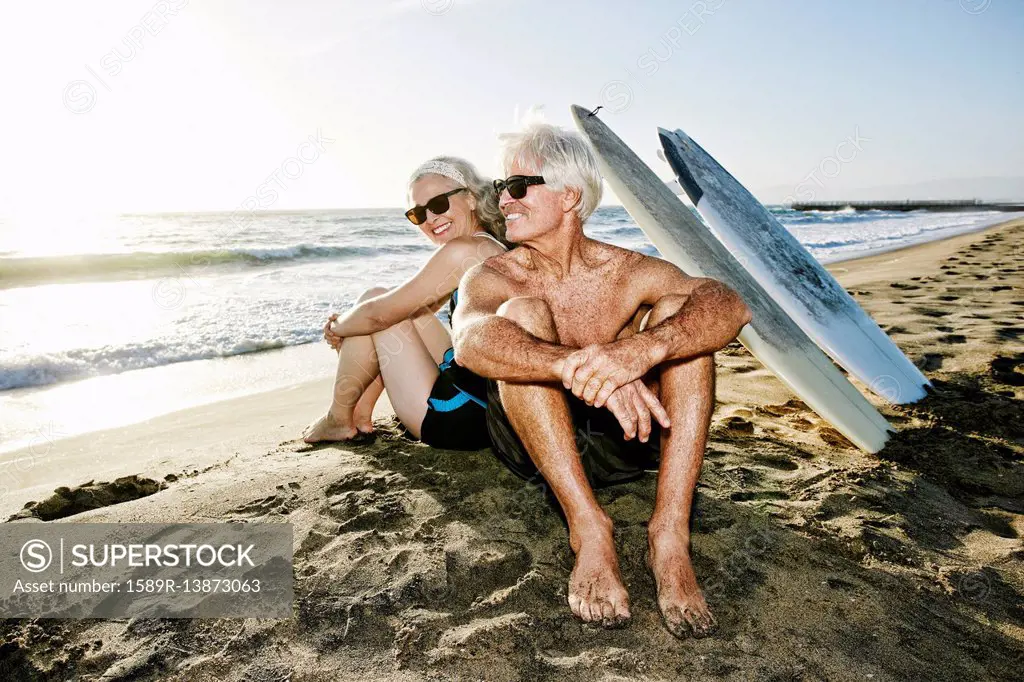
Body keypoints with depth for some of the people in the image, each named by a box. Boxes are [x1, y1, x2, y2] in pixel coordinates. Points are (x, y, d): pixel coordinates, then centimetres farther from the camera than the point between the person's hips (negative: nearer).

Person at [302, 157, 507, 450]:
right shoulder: (493, 250, 12)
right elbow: (408, 310, 21)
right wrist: (346, 326, 12)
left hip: (462, 420, -9)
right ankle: (360, 415, 23)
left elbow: (379, 314, -13)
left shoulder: (464, 250, -17)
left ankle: (339, 419, 15)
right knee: (398, 306, 17)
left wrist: (336, 326, 8)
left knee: (379, 304, 0)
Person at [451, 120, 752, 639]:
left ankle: (669, 534, -26)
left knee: (678, 312, -18)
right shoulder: (492, 278, -6)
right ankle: (588, 528, -27)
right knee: (520, 313, -24)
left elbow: (731, 305, -23)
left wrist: (642, 348, -44)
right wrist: (578, 366, -49)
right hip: (534, 446, 0)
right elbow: (470, 339, -31)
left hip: (625, 439, 1)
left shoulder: (628, 273, -6)